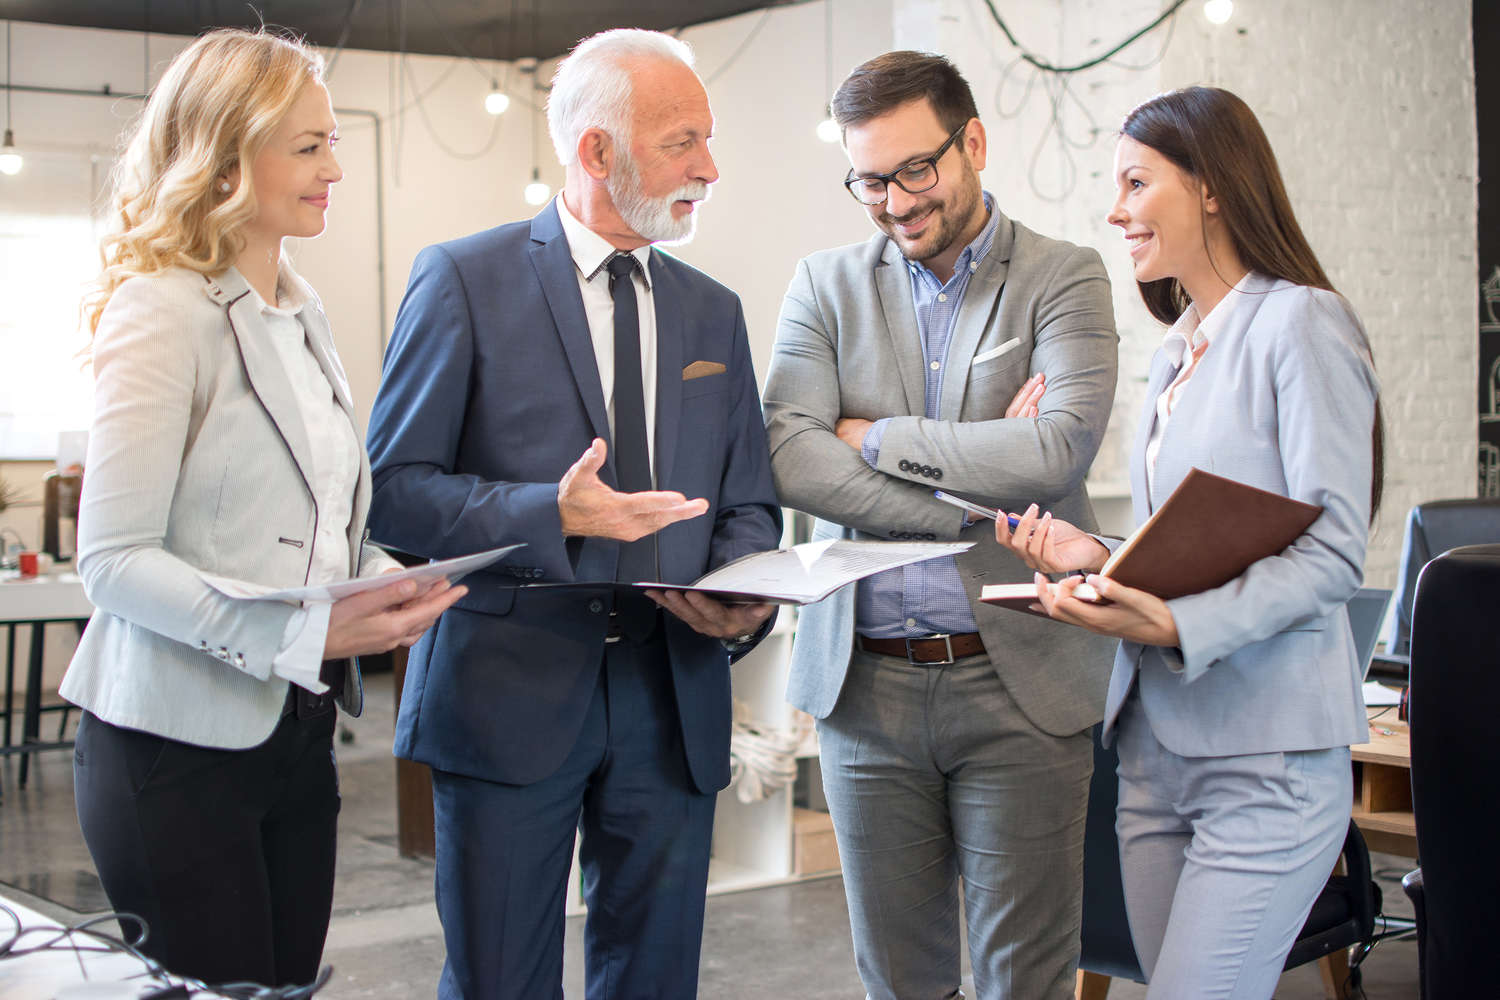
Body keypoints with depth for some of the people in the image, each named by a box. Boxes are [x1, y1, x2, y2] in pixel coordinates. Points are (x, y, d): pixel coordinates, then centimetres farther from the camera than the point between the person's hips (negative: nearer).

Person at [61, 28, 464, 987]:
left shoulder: (300, 310, 12)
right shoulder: (162, 312, -12)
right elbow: (112, 558, -18)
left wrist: (383, 582, -1)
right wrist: (304, 631, -26)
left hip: (296, 729, 8)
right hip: (179, 743, -7)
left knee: (292, 980, 12)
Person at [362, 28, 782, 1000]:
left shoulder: (714, 313, 13)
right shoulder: (464, 280, -3)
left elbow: (748, 505, 16)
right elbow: (395, 490, -7)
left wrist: (743, 598, -6)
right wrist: (551, 516, -22)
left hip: (673, 698, 5)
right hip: (512, 698, -4)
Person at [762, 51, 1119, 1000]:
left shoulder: (1063, 278, 1)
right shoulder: (827, 285, 8)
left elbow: (1060, 450, -16)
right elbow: (790, 458, -7)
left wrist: (875, 435, -9)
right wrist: (975, 497, -15)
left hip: (1017, 679, -2)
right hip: (865, 681, 3)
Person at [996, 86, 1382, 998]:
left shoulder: (1299, 323, -8)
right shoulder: (1177, 355, 18)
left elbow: (1333, 556, -15)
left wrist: (1177, 625, -25)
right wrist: (1097, 557, 2)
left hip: (1268, 760, -8)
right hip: (1158, 746, 8)